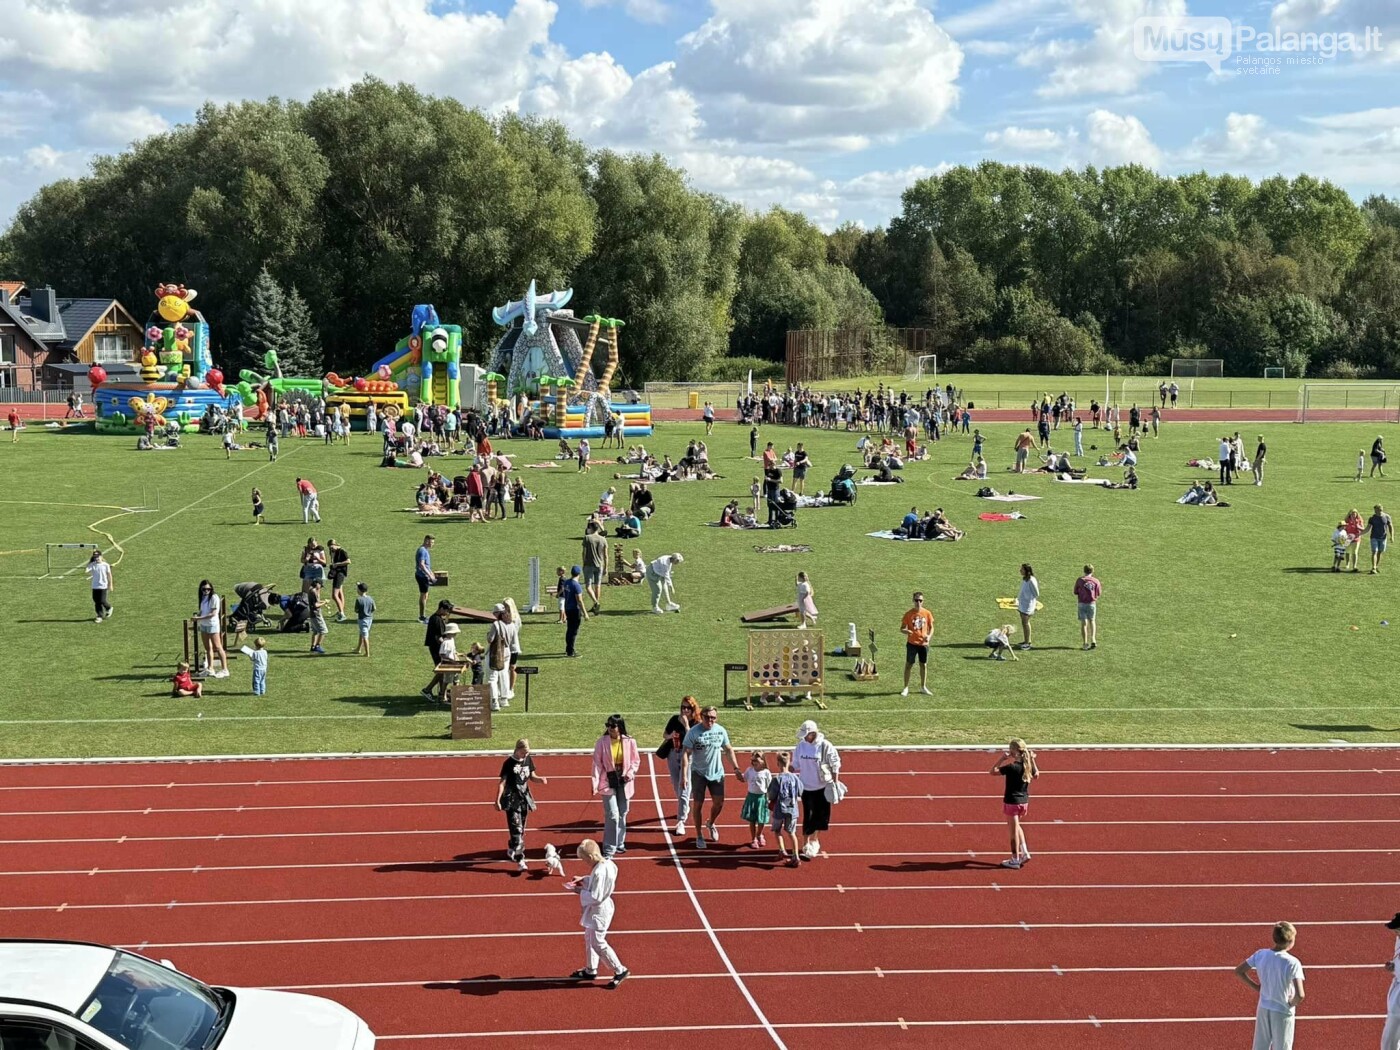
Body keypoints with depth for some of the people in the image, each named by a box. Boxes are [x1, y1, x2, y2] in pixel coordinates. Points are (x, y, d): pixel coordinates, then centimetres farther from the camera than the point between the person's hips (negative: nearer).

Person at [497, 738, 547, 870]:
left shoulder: (528, 760, 3)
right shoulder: (509, 763, -13)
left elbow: (532, 776, 13)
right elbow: (502, 782, -12)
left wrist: (540, 779, -9)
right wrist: (498, 800, -16)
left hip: (524, 797, 6)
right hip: (512, 799, -6)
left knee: (520, 829, 15)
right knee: (517, 830, -12)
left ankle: (511, 851, 36)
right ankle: (520, 860, -14)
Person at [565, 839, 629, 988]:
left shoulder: (600, 872, -31)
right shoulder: (605, 863, -2)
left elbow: (595, 897, -28)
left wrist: (580, 891, -16)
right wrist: (584, 879, 5)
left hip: (599, 911, -10)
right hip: (597, 910, 10)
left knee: (598, 944, 1)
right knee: (589, 939, 22)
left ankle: (620, 971, 11)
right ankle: (590, 970, 37)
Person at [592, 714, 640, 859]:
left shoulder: (629, 742, -4)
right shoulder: (602, 742, -7)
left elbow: (636, 761, 6)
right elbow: (597, 763, -6)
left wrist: (630, 774, -11)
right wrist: (595, 784, -14)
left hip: (624, 782, 3)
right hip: (608, 782, -3)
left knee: (622, 814, 14)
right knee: (612, 815, -10)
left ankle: (620, 843, 31)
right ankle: (609, 850, -4)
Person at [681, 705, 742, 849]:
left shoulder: (721, 731, -2)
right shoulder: (693, 732, -14)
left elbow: (729, 750, 10)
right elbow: (686, 754, -14)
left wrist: (736, 768, 4)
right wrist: (684, 775, -20)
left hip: (717, 773, 3)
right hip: (698, 773, -3)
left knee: (719, 802, 5)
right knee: (698, 804, 1)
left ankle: (711, 824, 36)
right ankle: (699, 836, 15)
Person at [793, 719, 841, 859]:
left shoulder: (825, 746, -14)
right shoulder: (801, 746, -5)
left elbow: (835, 765, -6)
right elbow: (796, 765, 5)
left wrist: (835, 783, -6)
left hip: (823, 787, -1)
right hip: (806, 787, 1)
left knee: (821, 816, 9)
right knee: (808, 816, -1)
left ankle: (815, 840, 30)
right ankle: (806, 845, 7)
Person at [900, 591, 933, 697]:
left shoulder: (927, 613, -2)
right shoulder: (909, 614, -7)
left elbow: (931, 627, 8)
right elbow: (902, 629, -3)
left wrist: (929, 636, -12)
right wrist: (906, 631, -27)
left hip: (923, 643, 2)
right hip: (912, 643, -2)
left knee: (924, 665, 11)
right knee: (908, 665, 3)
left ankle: (923, 686, 26)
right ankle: (906, 688, 13)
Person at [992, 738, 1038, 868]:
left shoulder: (1011, 767, -24)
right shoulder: (1029, 765, -4)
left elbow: (993, 772, -21)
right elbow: (1036, 775, 16)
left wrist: (1002, 759, -16)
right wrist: (1032, 760, 16)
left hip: (1012, 802, -6)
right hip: (1024, 801, 6)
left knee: (1014, 830, 5)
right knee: (1016, 826, 27)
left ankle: (1015, 860, 15)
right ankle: (1024, 852, 21)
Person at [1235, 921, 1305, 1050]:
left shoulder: (1260, 954, -8)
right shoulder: (1293, 963, -23)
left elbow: (1238, 971, 0)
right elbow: (1299, 995, -31)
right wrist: (1292, 1004, -10)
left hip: (1263, 1009, 5)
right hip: (1282, 1012, -4)